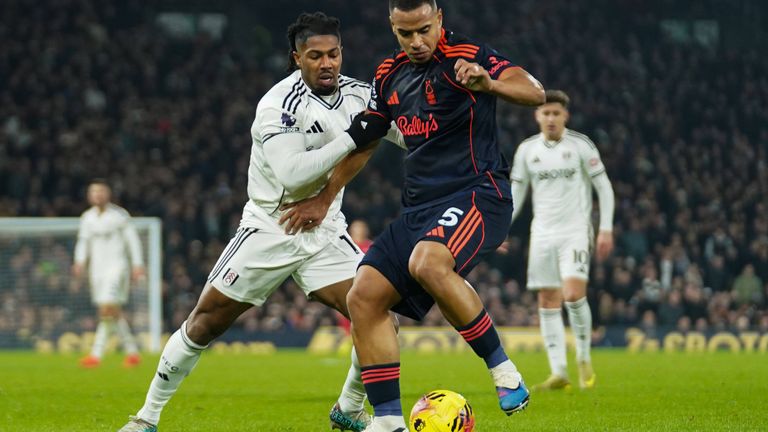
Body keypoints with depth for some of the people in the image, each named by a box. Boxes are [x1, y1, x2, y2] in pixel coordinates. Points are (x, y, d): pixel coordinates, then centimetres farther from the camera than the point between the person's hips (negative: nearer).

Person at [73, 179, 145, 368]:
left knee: (107, 309, -18)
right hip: (97, 268, 6)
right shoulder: (87, 217, 9)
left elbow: (133, 240, -2)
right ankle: (132, 353, 19)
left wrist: (138, 265, -7)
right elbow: (83, 241, 13)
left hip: (117, 266, -6)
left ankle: (96, 355, -22)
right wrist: (80, 262, -4)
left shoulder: (119, 215, -5)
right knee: (114, 313, 8)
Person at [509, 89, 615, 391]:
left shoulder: (580, 145, -2)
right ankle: (558, 372, 1)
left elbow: (604, 187, 2)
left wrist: (606, 229, -4)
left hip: (576, 231, -4)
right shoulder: (527, 150, 7)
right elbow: (516, 192, 15)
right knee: (548, 301, -1)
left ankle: (584, 359, 1)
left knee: (574, 294, -19)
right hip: (543, 234, 4)